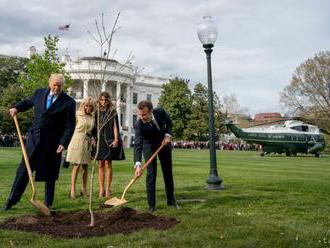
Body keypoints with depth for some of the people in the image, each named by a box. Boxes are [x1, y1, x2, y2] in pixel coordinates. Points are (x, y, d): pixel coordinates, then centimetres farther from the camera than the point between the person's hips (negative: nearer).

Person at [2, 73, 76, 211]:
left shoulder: (69, 102, -7)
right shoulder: (39, 93, 5)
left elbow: (70, 126, -7)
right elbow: (28, 102, 26)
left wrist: (63, 143, -16)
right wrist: (17, 108, 8)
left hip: (52, 143, -3)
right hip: (34, 139, 3)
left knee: (49, 174, 7)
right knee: (23, 169, 6)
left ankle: (48, 203, 21)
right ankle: (12, 200, 19)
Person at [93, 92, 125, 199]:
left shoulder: (113, 112, 2)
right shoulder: (97, 112, 12)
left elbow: (115, 126, -2)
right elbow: (95, 127, 14)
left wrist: (116, 139, -12)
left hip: (109, 140, -3)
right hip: (99, 140, 3)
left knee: (108, 164, -3)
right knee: (100, 165, 4)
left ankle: (107, 189, 1)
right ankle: (101, 189, 9)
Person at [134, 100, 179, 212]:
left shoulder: (160, 112, -26)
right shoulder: (139, 125, -34)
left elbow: (169, 122, -4)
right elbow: (137, 145, -41)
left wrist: (168, 134, -21)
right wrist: (138, 165, -53)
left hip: (164, 142, 3)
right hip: (149, 145, -3)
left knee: (168, 171, 11)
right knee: (151, 172, -13)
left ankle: (171, 199, 27)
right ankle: (151, 204, -1)